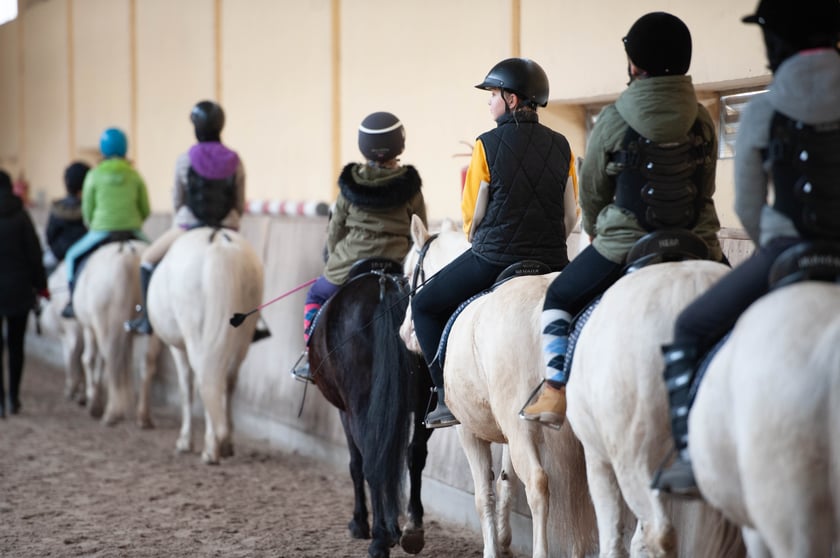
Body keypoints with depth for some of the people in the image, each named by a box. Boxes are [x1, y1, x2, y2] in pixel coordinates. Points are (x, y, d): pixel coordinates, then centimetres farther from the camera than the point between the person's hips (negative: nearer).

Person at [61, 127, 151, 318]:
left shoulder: (94, 176, -4)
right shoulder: (135, 175, 2)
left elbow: (87, 211, 1)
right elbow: (146, 210, 5)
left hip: (101, 231, -2)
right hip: (133, 231, 2)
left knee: (72, 257, 21)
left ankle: (74, 302, 15)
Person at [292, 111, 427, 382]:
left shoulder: (350, 185, 1)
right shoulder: (410, 187, -1)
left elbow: (335, 230, 7)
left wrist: (335, 259, 24)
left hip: (349, 264, 1)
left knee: (317, 295, 27)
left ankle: (311, 351, 12)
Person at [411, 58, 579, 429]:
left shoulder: (488, 145, -8)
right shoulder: (561, 146, 5)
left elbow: (472, 216, -3)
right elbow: (570, 216, 8)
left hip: (492, 260, -4)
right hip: (552, 263, 4)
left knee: (425, 306, 17)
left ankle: (448, 398, 8)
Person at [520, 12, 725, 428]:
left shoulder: (613, 120, -7)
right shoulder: (702, 120, 2)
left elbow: (591, 193, 4)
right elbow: (706, 191, 13)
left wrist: (597, 233, 24)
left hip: (623, 245, -3)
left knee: (558, 298, 19)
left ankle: (555, 388, 7)